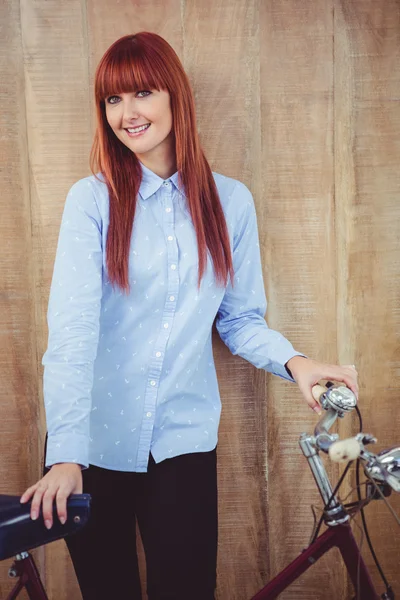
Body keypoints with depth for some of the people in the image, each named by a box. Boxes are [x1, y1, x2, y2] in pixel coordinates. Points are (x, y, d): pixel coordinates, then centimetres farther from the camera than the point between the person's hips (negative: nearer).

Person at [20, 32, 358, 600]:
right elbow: (73, 326, -16)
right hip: (96, 440, -1)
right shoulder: (92, 198, -7)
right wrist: (65, 455, -24)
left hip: (184, 438, 1)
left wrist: (293, 360, -13)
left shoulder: (231, 202, 0)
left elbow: (240, 318, 7)